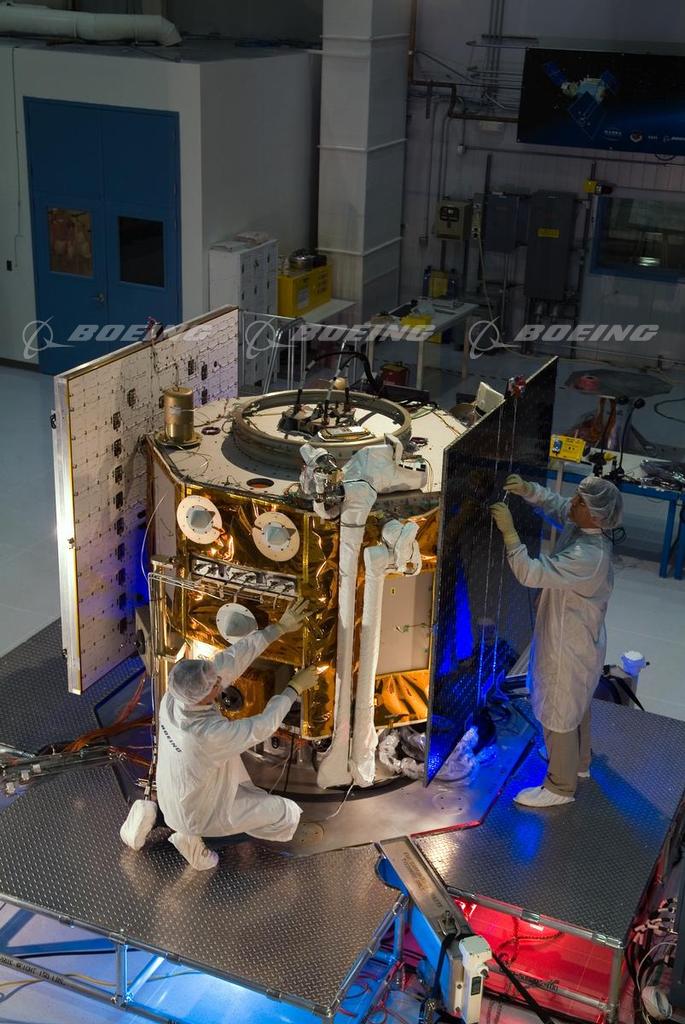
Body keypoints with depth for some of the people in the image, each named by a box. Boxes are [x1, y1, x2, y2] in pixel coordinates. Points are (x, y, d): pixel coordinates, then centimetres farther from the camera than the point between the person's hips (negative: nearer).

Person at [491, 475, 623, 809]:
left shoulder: (587, 556, -37)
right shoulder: (581, 526, -10)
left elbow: (530, 573, -38)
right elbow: (555, 504, 7)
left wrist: (508, 531, -36)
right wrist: (528, 490, -11)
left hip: (569, 646, -10)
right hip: (579, 638, 10)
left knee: (558, 713, 8)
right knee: (576, 704, 28)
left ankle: (560, 787, 26)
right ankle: (579, 762, 50)